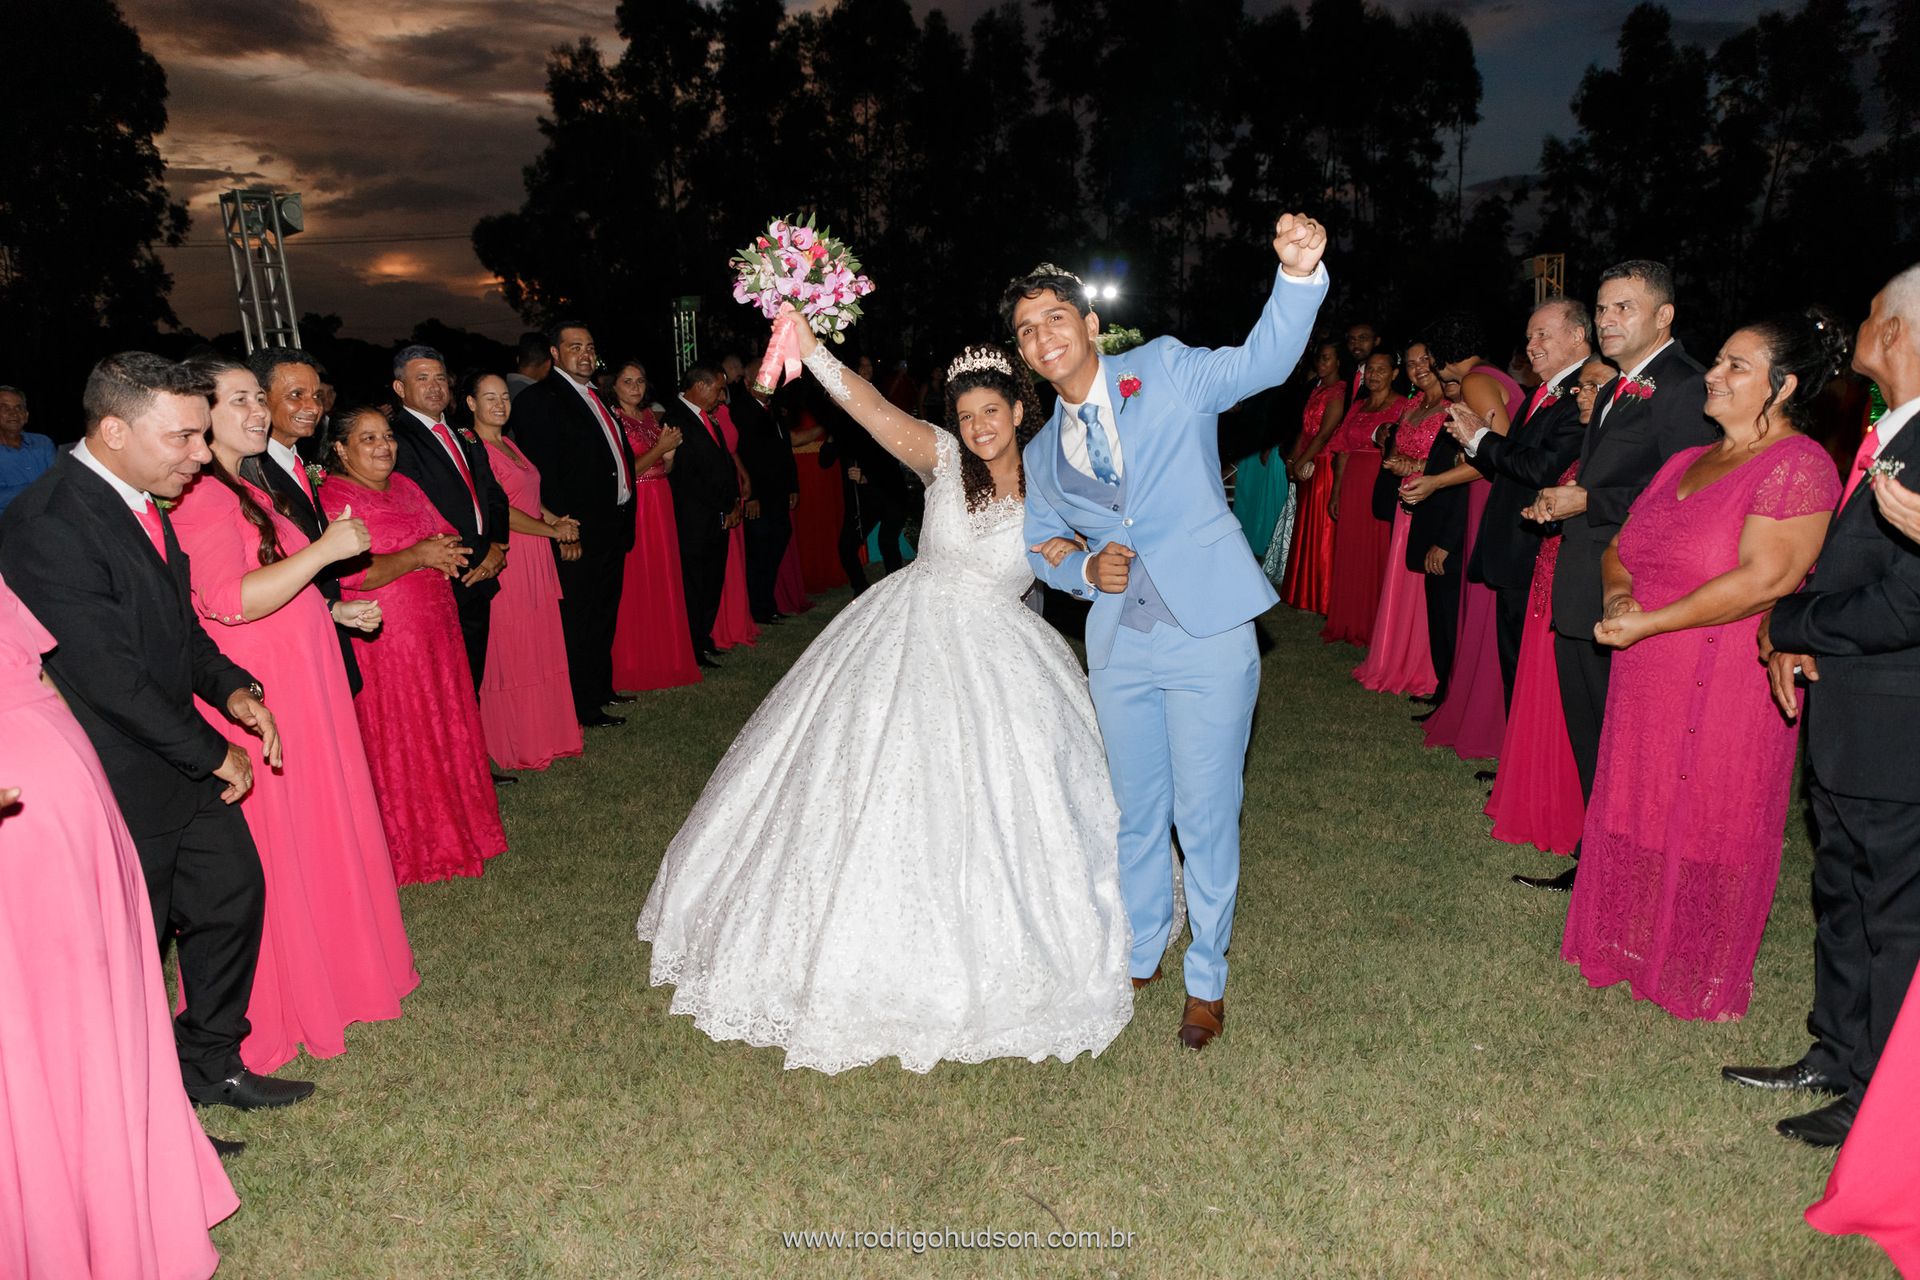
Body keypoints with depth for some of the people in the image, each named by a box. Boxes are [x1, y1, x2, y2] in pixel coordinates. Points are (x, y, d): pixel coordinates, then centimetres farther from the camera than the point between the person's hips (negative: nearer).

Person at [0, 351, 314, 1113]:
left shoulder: (141, 500, 5)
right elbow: (109, 673, -24)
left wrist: (230, 687, -1)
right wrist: (214, 754, -16)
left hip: (183, 761, 9)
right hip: (119, 783, -9)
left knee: (234, 894, 17)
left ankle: (209, 1063, 37)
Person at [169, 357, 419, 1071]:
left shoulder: (247, 489, 16)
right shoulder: (202, 496, -17)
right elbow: (230, 601, -27)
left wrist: (332, 610, 13)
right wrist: (325, 549, -23)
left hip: (302, 685, 10)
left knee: (321, 830, 17)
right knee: (272, 843, 1)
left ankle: (328, 972, 33)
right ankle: (277, 1011, 16)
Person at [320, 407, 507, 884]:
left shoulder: (404, 486, 14)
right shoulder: (331, 499, -10)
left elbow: (449, 537, 15)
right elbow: (351, 573, -21)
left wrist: (445, 551, -8)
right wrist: (417, 555, -20)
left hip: (436, 631, 8)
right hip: (381, 642, -7)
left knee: (447, 733, 13)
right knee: (397, 745, 2)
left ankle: (452, 831, 26)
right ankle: (409, 848, 14)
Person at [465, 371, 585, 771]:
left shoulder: (509, 445, 17)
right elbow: (497, 510, -16)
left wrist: (556, 520, 4)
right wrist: (552, 530, -10)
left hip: (536, 559, 9)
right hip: (505, 561, -9)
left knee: (540, 647, 12)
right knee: (510, 652, -1)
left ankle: (545, 733, 21)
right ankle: (516, 743, 9)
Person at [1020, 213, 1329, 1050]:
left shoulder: (1166, 372, -1)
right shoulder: (1041, 455, 11)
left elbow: (1264, 360, -14)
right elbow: (1040, 550, 20)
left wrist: (1298, 274, -32)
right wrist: (1085, 570, -3)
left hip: (1208, 632, -4)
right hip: (1119, 646, 4)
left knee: (1205, 814, 3)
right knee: (1136, 812, 16)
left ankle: (1207, 981, 22)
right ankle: (1140, 954, 38)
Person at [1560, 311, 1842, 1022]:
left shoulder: (1798, 465, -12)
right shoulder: (1687, 461, 13)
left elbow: (1764, 579, -21)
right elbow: (1622, 544, 17)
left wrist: (1647, 623, -19)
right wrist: (1618, 592, -6)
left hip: (1727, 688, -7)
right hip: (1647, 678, 7)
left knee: (1706, 826, 4)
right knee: (1638, 814, 14)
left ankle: (1699, 976, 23)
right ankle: (1633, 948, 31)